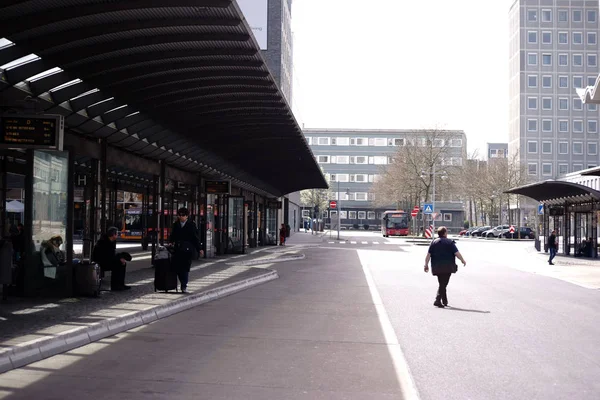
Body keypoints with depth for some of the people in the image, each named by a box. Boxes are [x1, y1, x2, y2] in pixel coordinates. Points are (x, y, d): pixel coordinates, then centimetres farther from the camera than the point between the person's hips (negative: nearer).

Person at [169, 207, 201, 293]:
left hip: (188, 250, -3)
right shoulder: (176, 225, 11)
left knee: (185, 268, -4)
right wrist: (171, 242, -5)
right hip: (177, 249, 3)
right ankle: (183, 284, 16)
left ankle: (184, 286, 3)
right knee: (177, 267, -2)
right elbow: (173, 235, 15)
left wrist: (199, 249, 0)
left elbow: (195, 237, 2)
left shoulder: (191, 225, 2)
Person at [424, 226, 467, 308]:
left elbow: (428, 255, -1)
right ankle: (437, 300, -15)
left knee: (442, 284, 16)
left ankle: (445, 301, 22)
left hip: (437, 267, 4)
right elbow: (457, 253, -6)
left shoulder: (433, 242, 6)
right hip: (447, 267, -4)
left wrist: (426, 265, 3)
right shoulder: (450, 242, -3)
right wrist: (463, 260, 9)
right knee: (443, 284, -2)